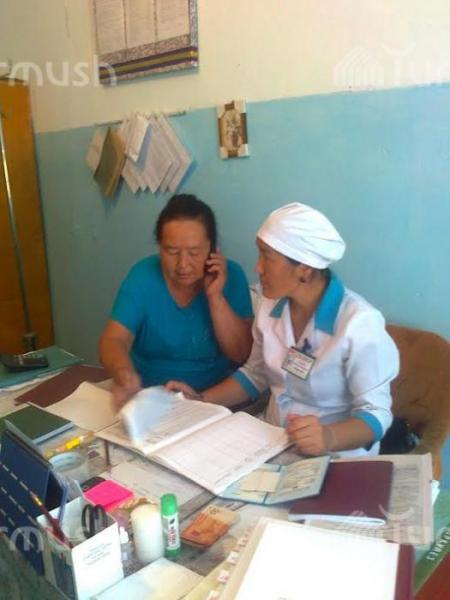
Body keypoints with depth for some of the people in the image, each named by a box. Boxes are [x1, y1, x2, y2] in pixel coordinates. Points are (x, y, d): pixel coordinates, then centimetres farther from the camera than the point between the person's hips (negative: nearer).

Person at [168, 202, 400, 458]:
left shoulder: (359, 324, -21)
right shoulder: (272, 305, -1)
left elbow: (376, 412, -17)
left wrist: (330, 437, -36)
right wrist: (201, 400, 0)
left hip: (335, 457, -5)